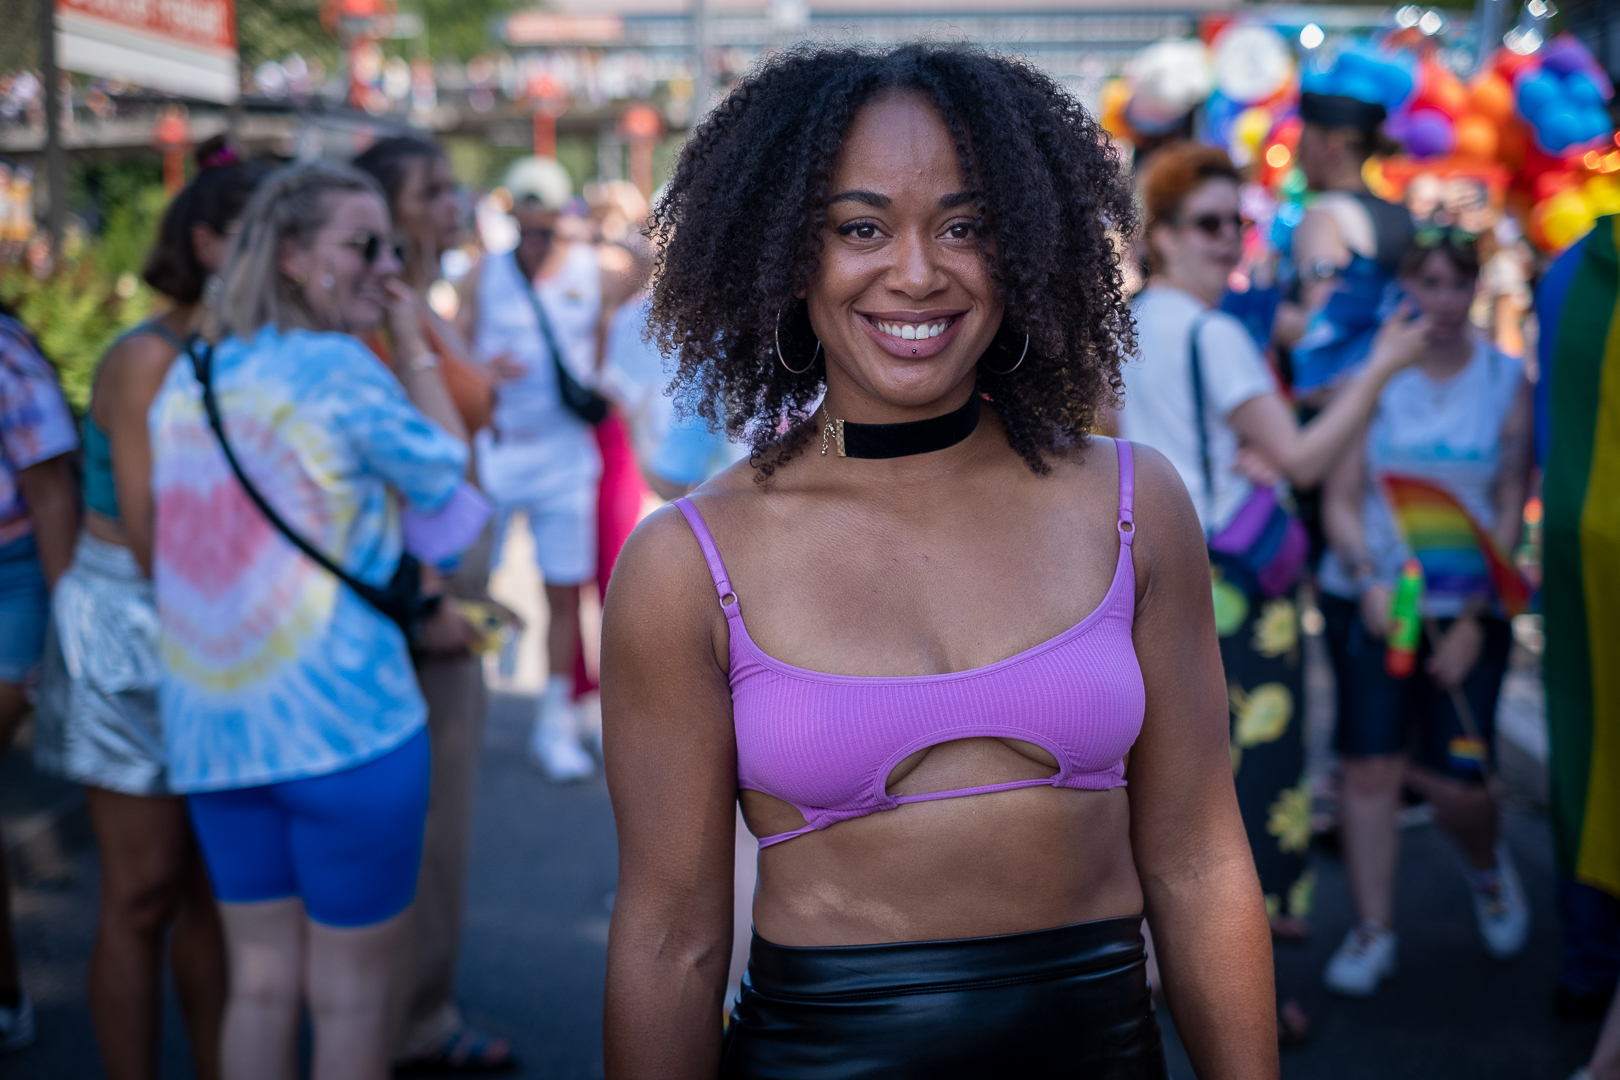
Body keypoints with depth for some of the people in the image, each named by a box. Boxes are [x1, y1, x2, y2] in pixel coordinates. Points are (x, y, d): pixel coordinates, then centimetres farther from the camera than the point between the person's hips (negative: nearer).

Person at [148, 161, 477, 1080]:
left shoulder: (186, 380, 9)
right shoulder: (342, 371, -13)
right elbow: (450, 470, 0)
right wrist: (413, 342, 6)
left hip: (208, 721, 7)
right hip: (343, 724, -6)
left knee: (260, 980, 16)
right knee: (350, 992, 6)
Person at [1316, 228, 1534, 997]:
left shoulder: (1507, 381, 0)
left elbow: (1510, 510, -1)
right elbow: (1339, 500, -1)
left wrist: (1474, 621, -8)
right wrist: (1369, 580, -18)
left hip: (1469, 607, 0)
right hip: (1370, 599, 0)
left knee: (1453, 777, -2)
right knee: (1370, 765, -3)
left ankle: (1489, 868, 32)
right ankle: (1373, 931, 13)